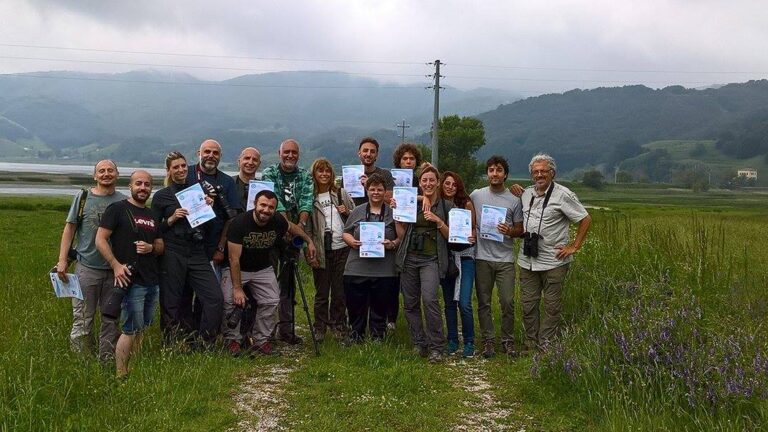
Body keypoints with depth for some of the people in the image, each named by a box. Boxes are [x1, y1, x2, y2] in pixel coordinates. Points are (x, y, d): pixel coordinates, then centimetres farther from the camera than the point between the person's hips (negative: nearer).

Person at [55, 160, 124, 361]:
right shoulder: (83, 197, 2)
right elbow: (70, 228, 4)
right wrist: (62, 261, -3)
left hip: (114, 269, 2)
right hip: (87, 267, -2)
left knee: (111, 320, 7)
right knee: (83, 319, 0)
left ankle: (107, 361, 17)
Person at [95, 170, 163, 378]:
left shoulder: (152, 216, 17)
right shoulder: (118, 209, -3)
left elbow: (160, 246, 22)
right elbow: (100, 239, -8)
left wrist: (151, 248, -2)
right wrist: (116, 265, -18)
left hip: (152, 281, 7)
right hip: (131, 281, -7)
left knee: (141, 330, 12)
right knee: (131, 330, -7)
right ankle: (120, 375, 3)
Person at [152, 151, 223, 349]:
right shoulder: (161, 196, 4)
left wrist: (210, 207, 1)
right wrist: (171, 219, -12)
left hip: (198, 254, 3)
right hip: (172, 256, -2)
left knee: (215, 298, -10)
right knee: (172, 303, 2)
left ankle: (203, 346, 2)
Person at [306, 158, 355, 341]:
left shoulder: (341, 193, 8)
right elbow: (307, 228, 1)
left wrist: (347, 212, -7)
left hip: (342, 248, 2)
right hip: (321, 251, -1)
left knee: (340, 290, 8)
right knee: (321, 292, 6)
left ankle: (339, 325, 21)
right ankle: (320, 328, 18)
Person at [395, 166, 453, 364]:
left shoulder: (446, 206, 4)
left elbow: (450, 236, 2)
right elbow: (401, 234, 9)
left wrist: (438, 221, -11)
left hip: (431, 259, -4)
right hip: (409, 258, 4)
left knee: (429, 299, -21)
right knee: (410, 303, 6)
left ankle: (436, 347, -9)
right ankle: (419, 343, 21)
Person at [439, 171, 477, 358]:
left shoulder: (466, 204, -2)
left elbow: (475, 228, 6)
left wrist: (473, 237, -14)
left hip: (464, 256, -2)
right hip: (445, 257, 2)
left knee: (464, 303, -9)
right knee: (449, 302, 10)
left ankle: (469, 343, 6)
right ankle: (452, 341, 23)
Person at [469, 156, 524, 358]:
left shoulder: (514, 200, 3)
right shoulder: (476, 196, 5)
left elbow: (520, 230, 8)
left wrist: (509, 231, -12)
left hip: (505, 259, -1)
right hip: (482, 257, 1)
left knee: (507, 302, -1)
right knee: (484, 302, 6)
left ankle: (508, 340, 14)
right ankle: (488, 340, 17)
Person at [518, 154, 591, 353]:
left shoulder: (563, 195, -7)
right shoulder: (526, 194, 11)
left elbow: (586, 219, -6)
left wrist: (574, 246, -7)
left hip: (554, 261, -5)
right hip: (527, 261, 5)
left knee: (551, 306, 3)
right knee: (528, 305, 10)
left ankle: (546, 346, 12)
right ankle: (530, 344, 22)